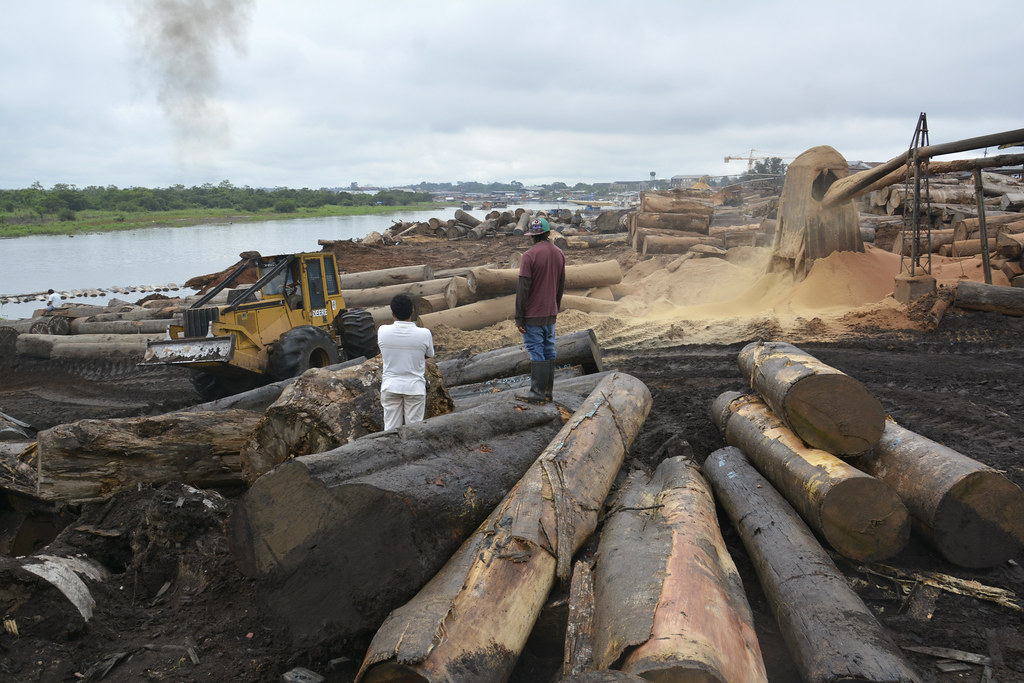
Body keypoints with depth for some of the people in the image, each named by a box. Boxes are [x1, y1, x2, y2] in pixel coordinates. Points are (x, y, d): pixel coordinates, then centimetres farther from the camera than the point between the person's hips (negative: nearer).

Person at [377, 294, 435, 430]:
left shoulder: (383, 331, -10)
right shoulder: (424, 334, -13)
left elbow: (383, 355, 5)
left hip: (390, 386, 1)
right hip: (415, 387, -1)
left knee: (390, 428, 8)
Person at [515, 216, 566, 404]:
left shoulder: (529, 255, -15)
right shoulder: (559, 254, 6)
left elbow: (523, 289, -16)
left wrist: (519, 317, -11)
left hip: (533, 314, -6)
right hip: (551, 314, 7)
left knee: (536, 352, -2)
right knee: (549, 351, 11)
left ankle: (538, 392, 2)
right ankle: (547, 391, 18)